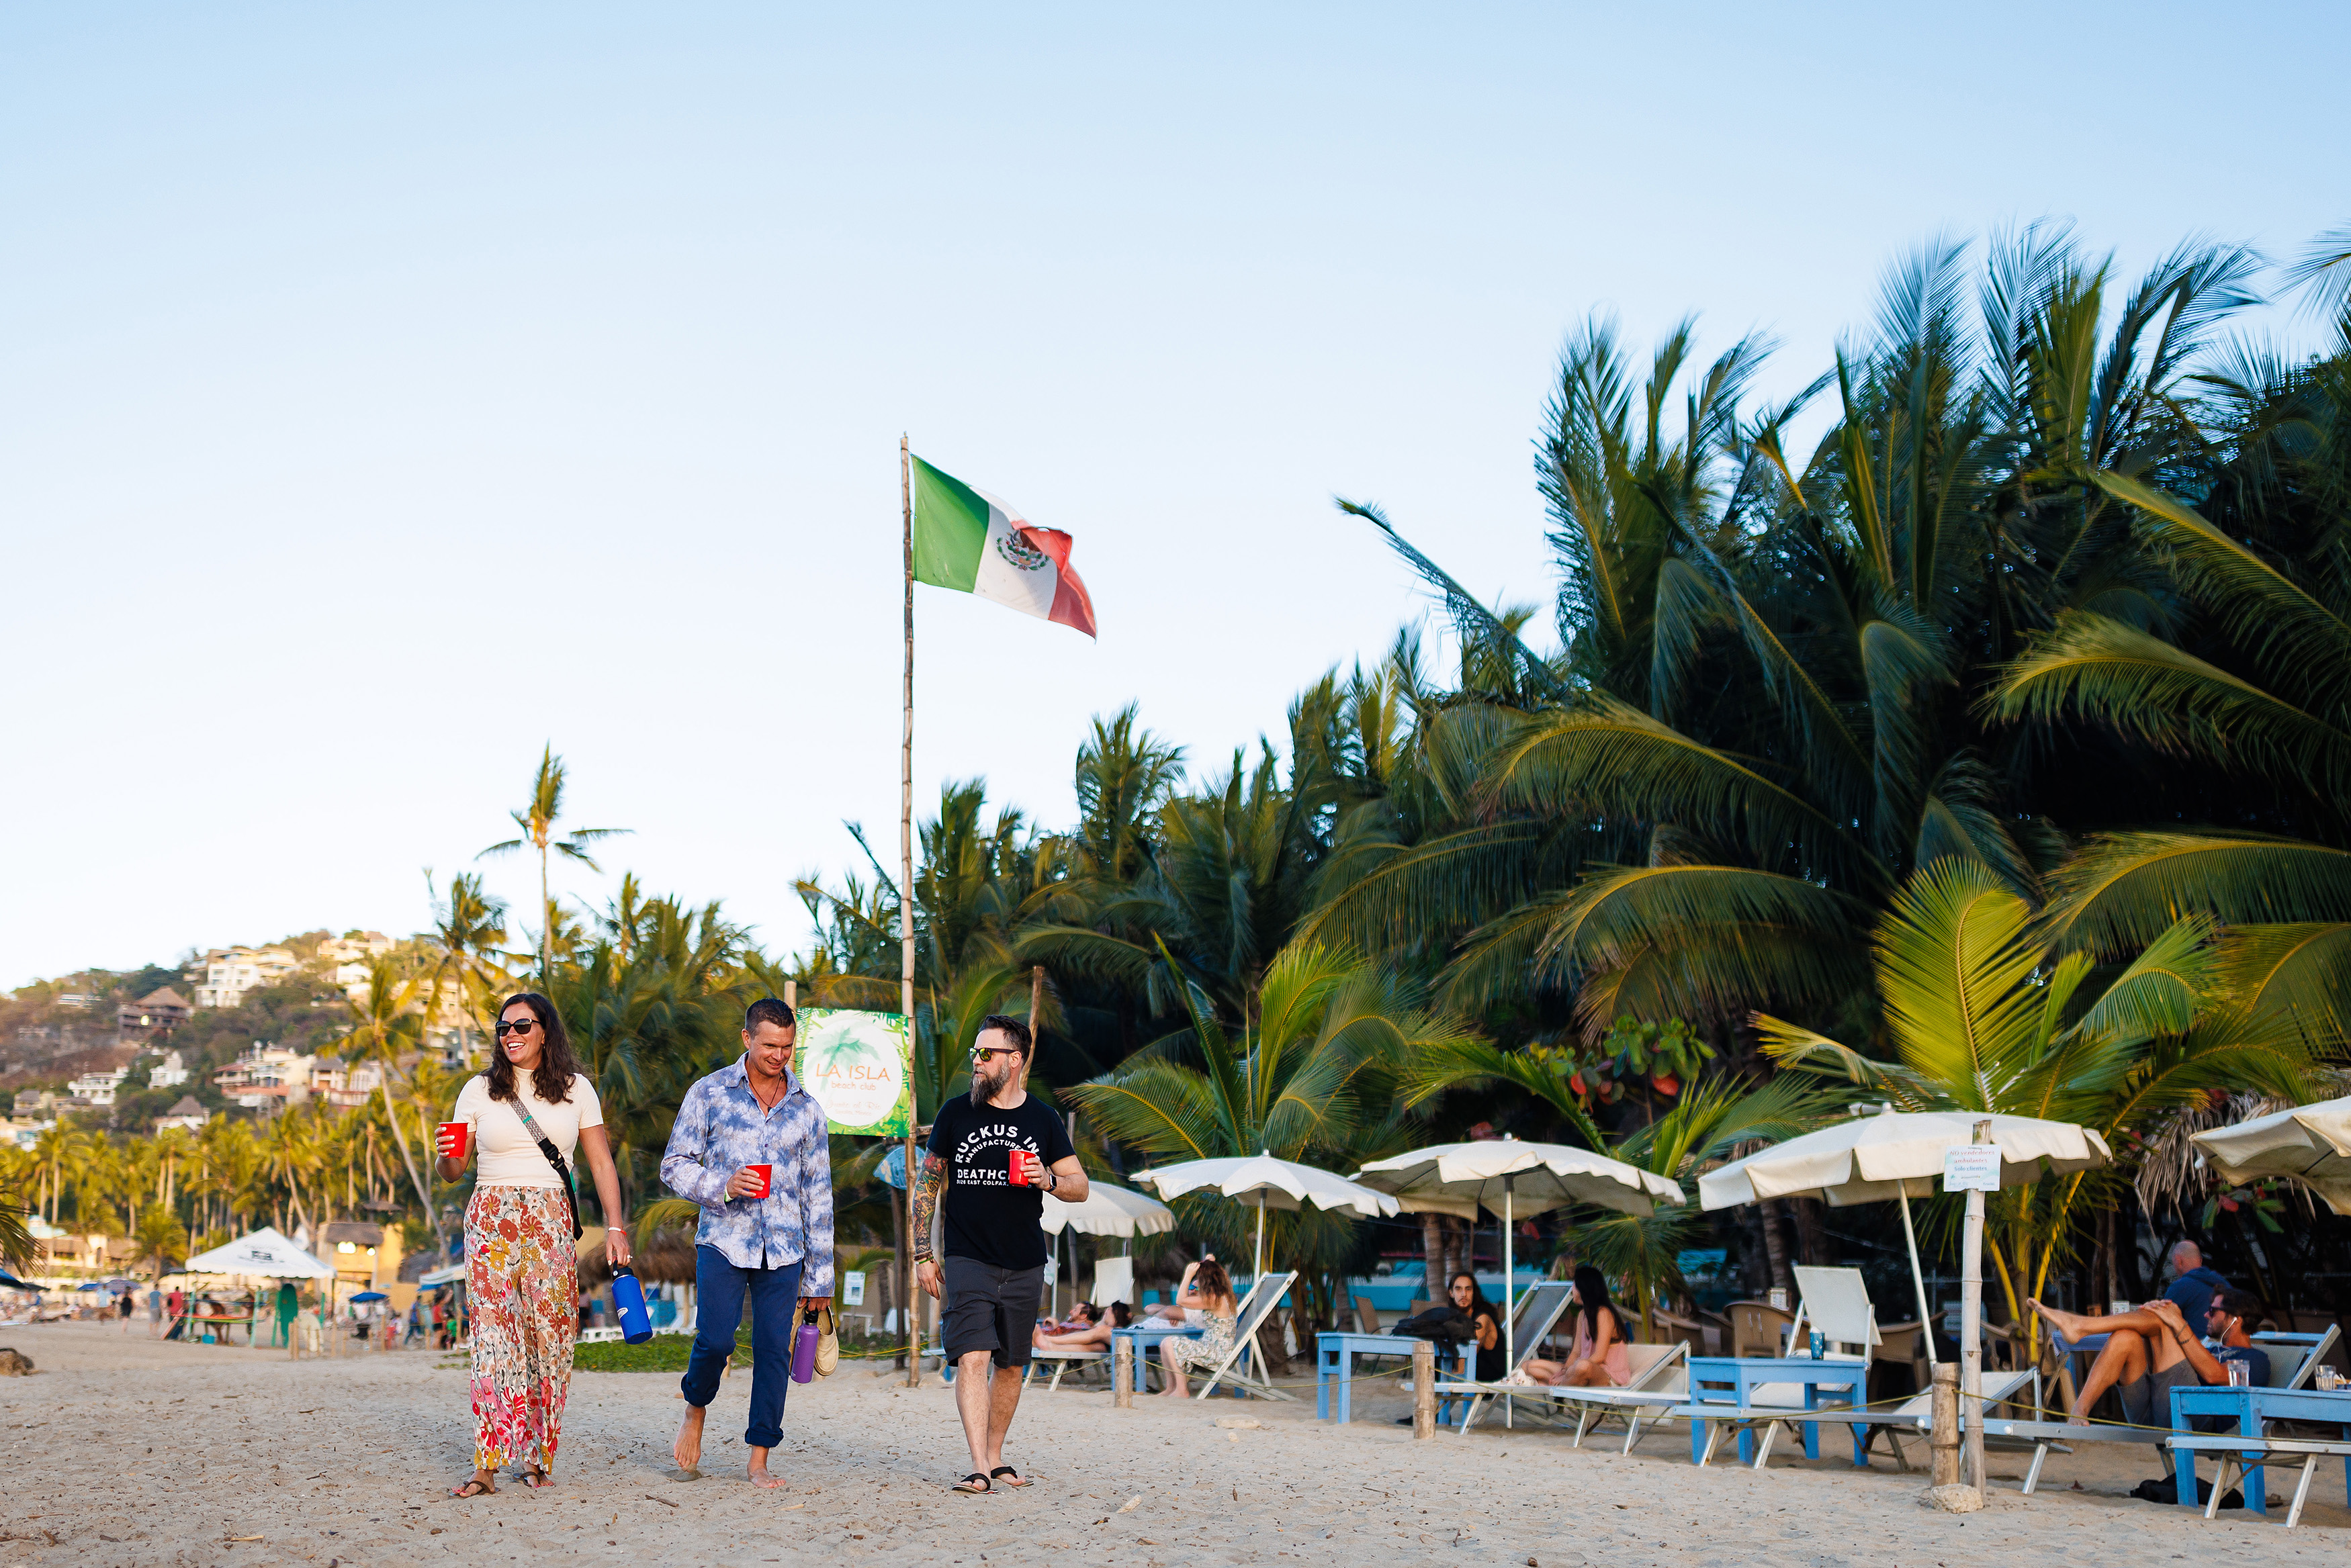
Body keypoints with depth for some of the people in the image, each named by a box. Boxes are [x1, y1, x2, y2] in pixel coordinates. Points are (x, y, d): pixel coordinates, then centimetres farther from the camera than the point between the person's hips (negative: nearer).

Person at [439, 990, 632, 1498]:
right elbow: (453, 1171, 9)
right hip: (492, 1221, -1)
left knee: (549, 1334, -2)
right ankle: (488, 1465, -13)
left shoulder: (576, 1089, 8)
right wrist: (449, 1156, -15)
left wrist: (615, 1227, 1)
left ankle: (537, 1456, 9)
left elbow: (601, 1161, 9)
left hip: (551, 1222, 1)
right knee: (494, 1335, -9)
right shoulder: (479, 1090, 6)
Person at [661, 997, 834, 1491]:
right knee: (716, 1339, -12)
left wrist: (820, 1275, 10)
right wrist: (724, 1185, -16)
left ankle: (759, 1459, 9)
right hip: (723, 1241, -2)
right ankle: (695, 1410, 19)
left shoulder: (807, 1109, 9)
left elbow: (819, 1194, 12)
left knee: (774, 1350, -2)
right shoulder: (709, 1093, 3)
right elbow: (674, 1166, 3)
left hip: (784, 1249, 2)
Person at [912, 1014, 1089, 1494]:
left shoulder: (1043, 1119, 4)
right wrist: (923, 1255, 3)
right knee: (972, 1358, -16)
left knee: (1011, 1366, 9)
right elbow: (926, 1184, 8)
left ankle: (996, 1458, 24)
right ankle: (979, 1469, -19)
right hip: (967, 1260, -2)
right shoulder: (955, 1113, 1)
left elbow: (1081, 1187, 7)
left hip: (1025, 1266, 2)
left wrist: (1048, 1180, -16)